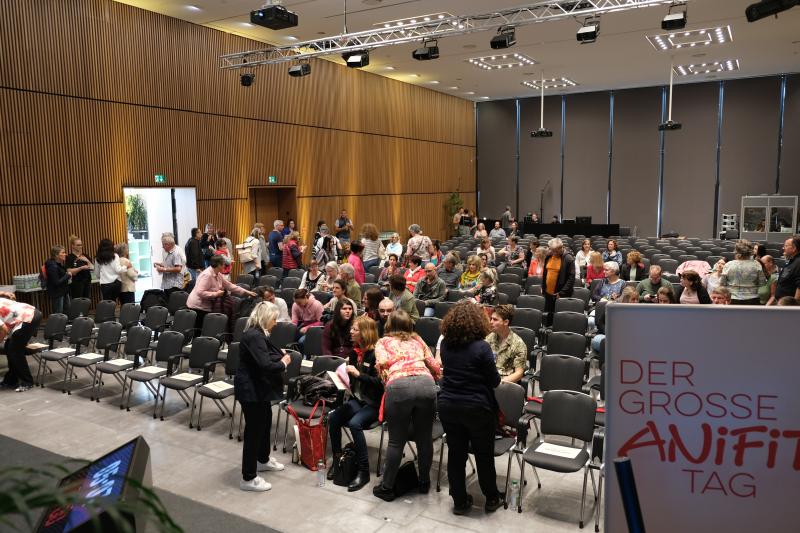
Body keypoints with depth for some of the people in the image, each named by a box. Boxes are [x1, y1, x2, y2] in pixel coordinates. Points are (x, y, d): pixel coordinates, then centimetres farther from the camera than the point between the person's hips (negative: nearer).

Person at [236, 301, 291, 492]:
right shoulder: (254, 336, -24)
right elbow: (266, 365, -29)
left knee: (265, 422, 25)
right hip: (251, 390, -11)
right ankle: (248, 478, 10)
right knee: (254, 429, -1)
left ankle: (263, 460, 45)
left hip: (257, 388, 11)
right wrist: (283, 363, -13)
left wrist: (280, 357, -5)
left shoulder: (257, 334, 9)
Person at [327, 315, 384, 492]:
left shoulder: (375, 354, -14)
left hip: (374, 403, -7)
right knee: (333, 418, -16)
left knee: (354, 423, -30)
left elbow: (379, 382, -19)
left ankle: (363, 471, -18)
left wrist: (358, 374, -26)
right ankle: (337, 460, 1)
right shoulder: (355, 352, 7)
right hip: (358, 399, 7)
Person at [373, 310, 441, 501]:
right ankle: (424, 482, 29)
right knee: (425, 438, 14)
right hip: (426, 383, 2)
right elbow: (435, 367, 23)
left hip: (399, 385, -2)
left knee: (396, 441, 8)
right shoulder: (418, 340, 29)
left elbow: (382, 363, 2)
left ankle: (387, 487, 18)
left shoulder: (383, 342, 22)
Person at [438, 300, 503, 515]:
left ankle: (459, 501, 24)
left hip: (448, 405, 4)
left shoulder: (445, 344, -2)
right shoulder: (481, 347, -17)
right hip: (477, 408, -4)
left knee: (455, 454, 13)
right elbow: (495, 381, -9)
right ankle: (491, 499, 29)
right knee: (484, 454, 14)